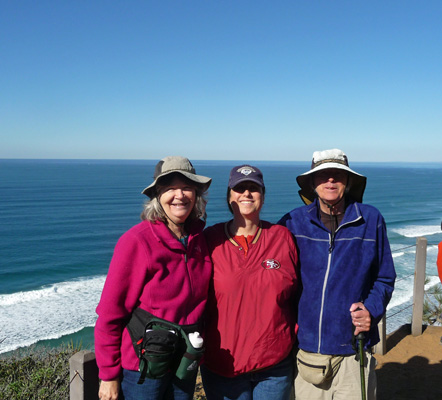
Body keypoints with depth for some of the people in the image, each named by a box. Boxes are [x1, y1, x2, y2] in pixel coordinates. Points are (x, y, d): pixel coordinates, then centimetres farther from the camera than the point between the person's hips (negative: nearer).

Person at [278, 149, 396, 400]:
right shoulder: (292, 222, -1)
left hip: (353, 353, 0)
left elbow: (384, 279, 8)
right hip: (304, 349, 0)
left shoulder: (371, 220, 0)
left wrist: (371, 311, -8)